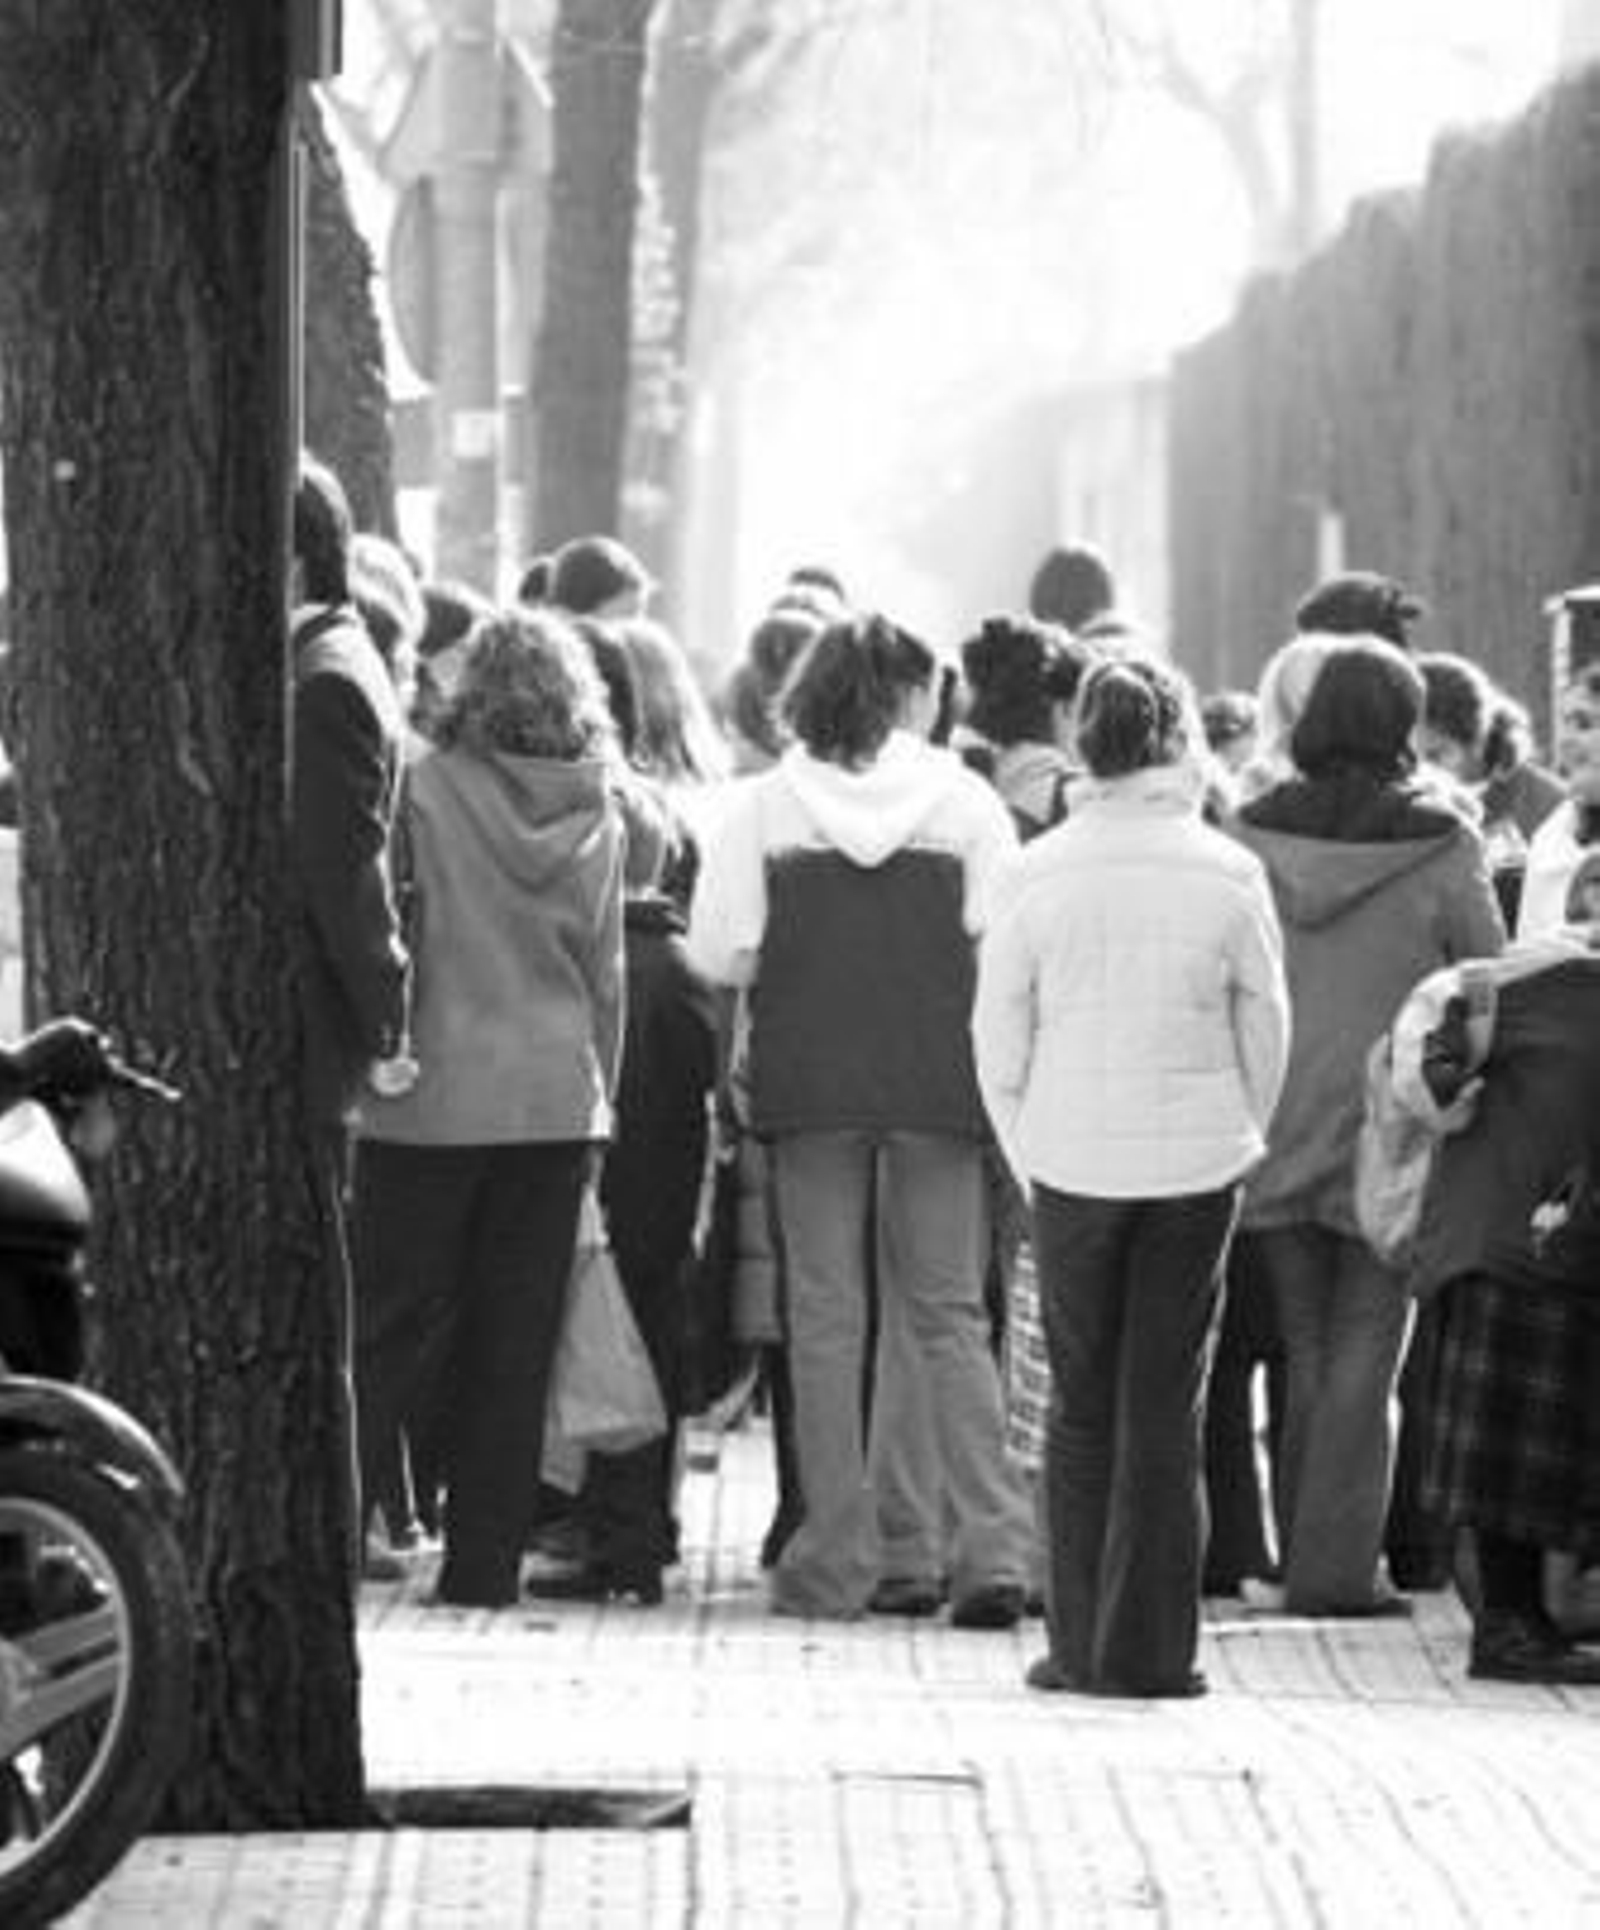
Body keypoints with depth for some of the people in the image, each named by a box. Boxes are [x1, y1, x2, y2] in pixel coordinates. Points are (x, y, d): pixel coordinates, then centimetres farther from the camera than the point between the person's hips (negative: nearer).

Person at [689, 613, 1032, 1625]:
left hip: (809, 1081, 0)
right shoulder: (966, 801, -1)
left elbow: (722, 952, -4)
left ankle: (837, 1562, 6)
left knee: (828, 1321, 7)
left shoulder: (763, 805, -1)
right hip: (939, 1085, 0)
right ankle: (990, 1543, -5)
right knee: (951, 1316, 7)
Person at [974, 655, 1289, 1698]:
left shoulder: (1040, 873, -5)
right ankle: (1150, 1645, 5)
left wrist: (1029, 1157, 11)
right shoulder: (1227, 873, -6)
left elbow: (999, 1035, 0)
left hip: (1073, 1159, 0)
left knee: (1082, 1408, 10)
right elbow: (1267, 1030, 2)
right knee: (1166, 1409, 5)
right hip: (1196, 1161, 0)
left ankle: (1081, 1642, 8)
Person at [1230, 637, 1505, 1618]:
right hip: (1387, 1123, -3)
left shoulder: (1254, 836, 0)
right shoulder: (1440, 847, -9)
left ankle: (1306, 1556, 16)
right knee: (1367, 1349, 1)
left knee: (1306, 1347, 14)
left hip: (1272, 1122, 3)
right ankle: (1338, 1565, -3)